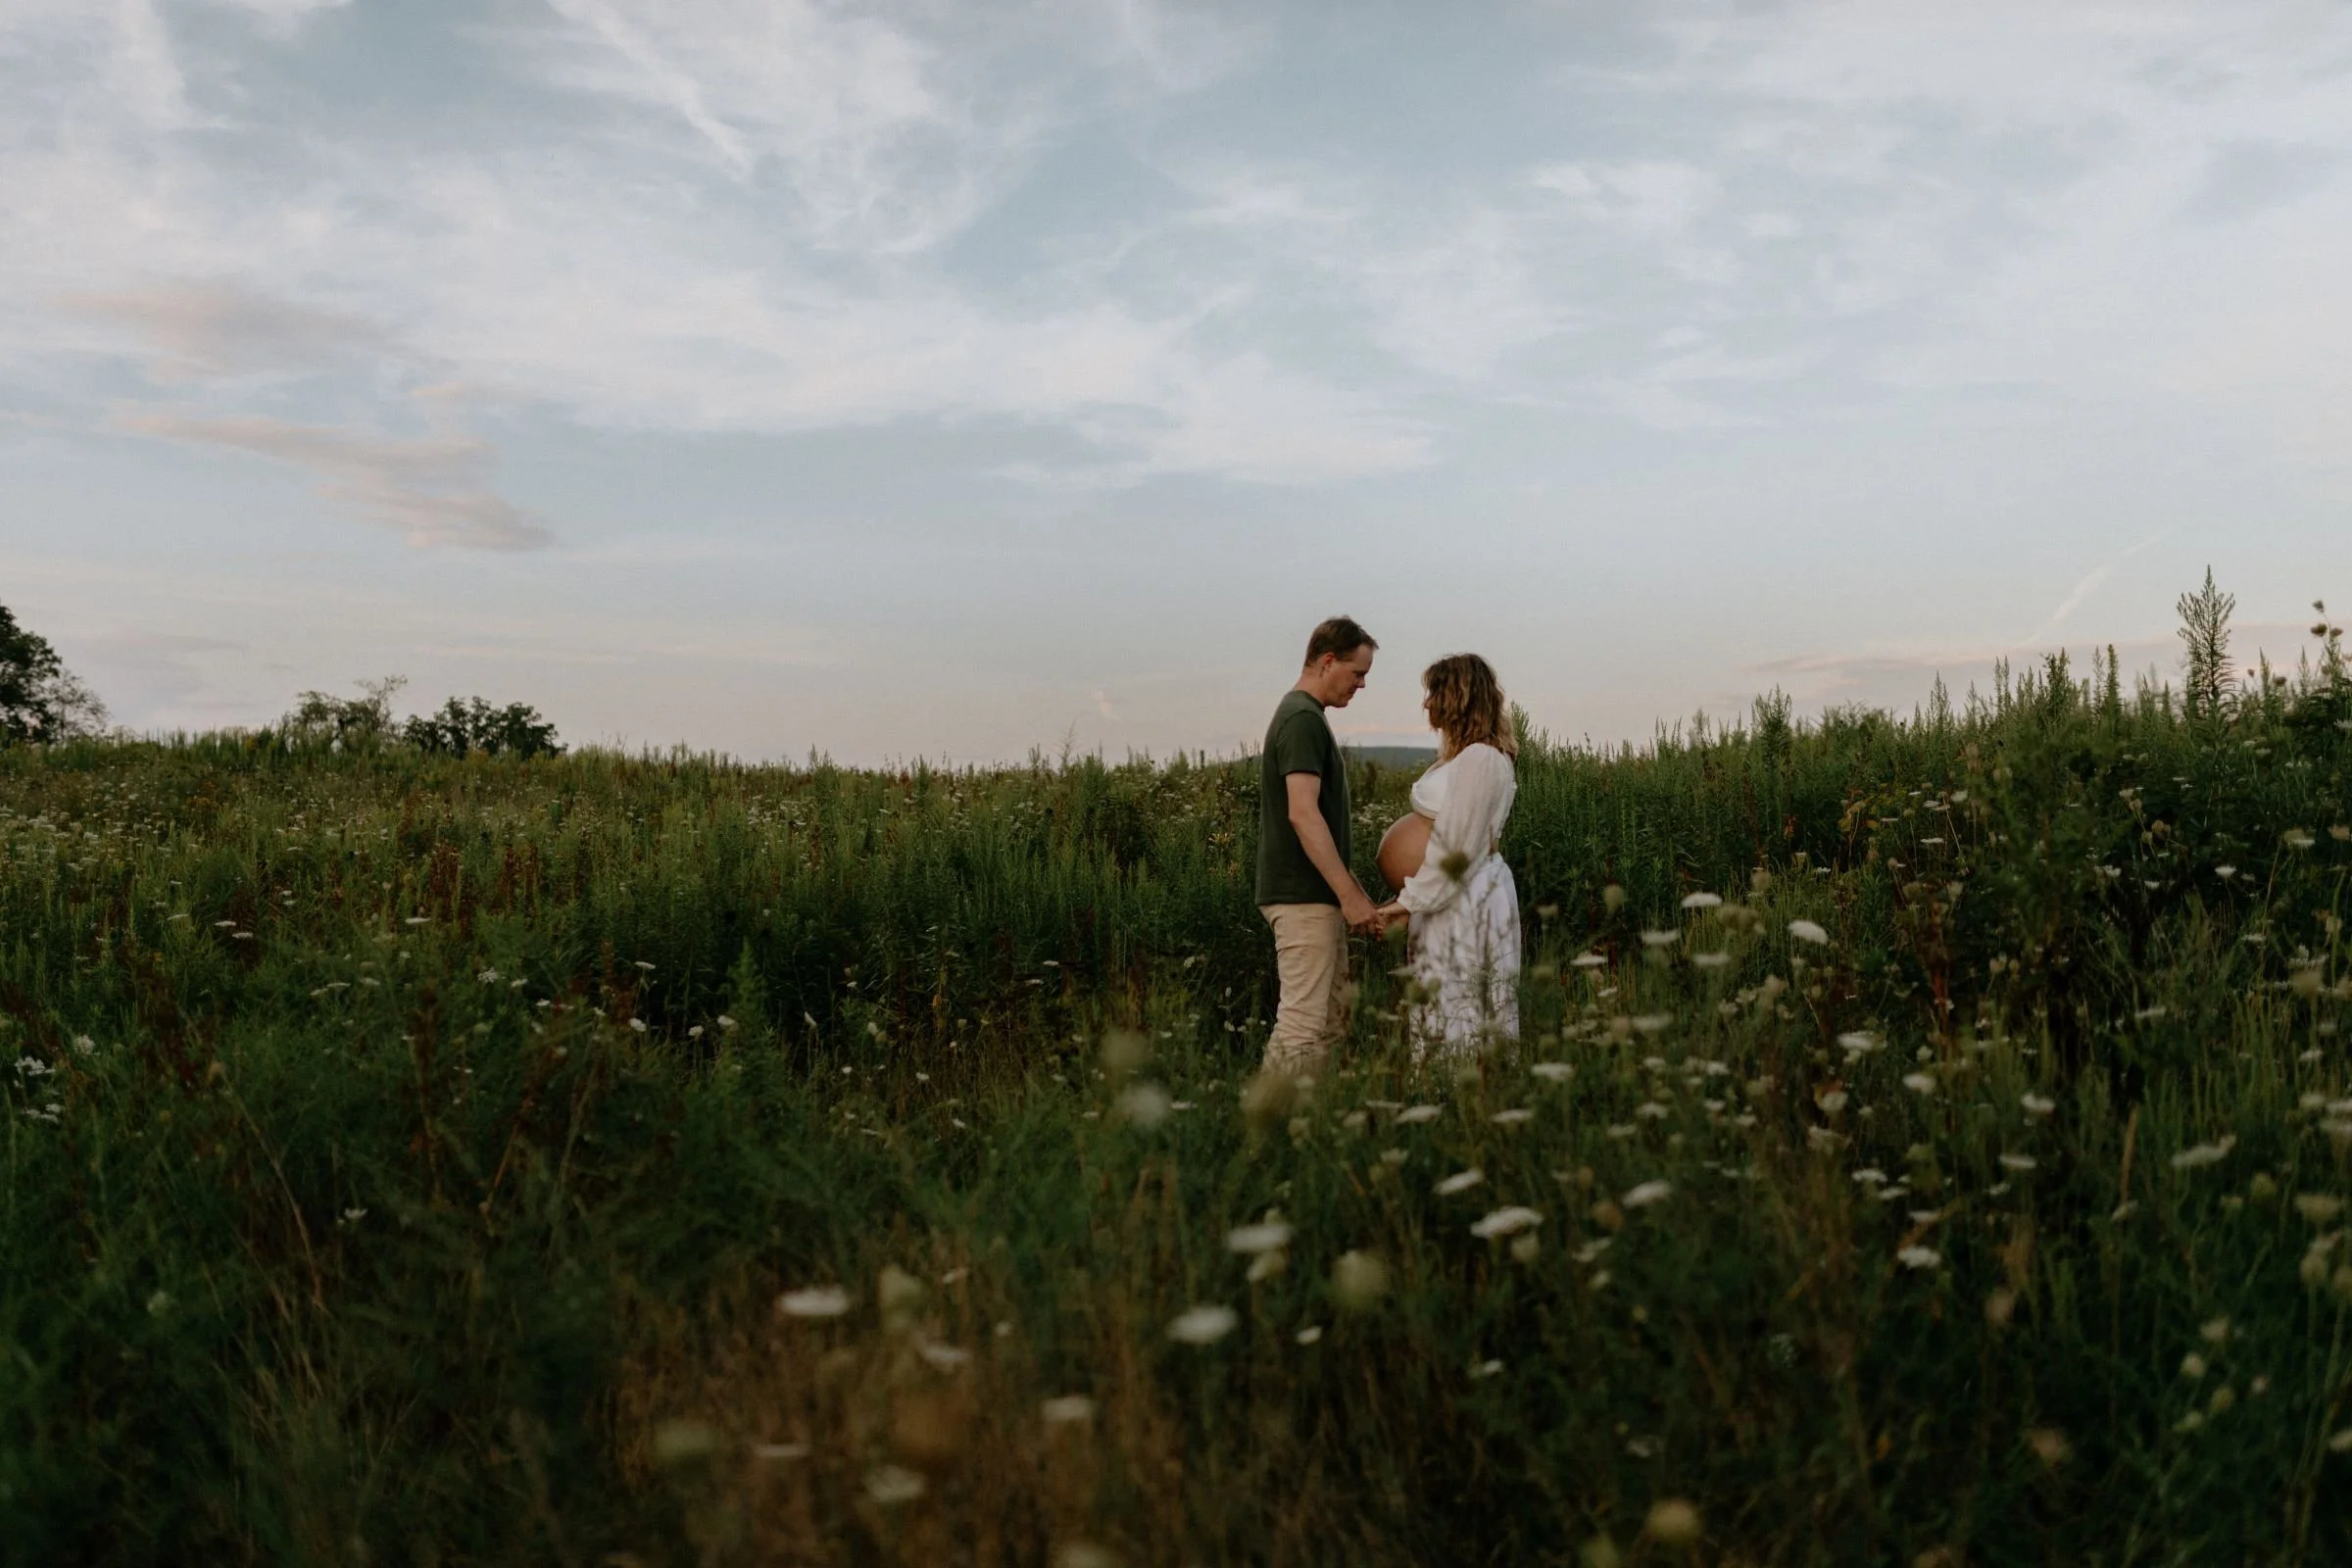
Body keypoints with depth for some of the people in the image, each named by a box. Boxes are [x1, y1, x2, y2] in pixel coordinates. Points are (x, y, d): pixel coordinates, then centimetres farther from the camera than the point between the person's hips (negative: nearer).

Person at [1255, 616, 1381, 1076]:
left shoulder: (1304, 716, 17)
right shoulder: (1303, 719, -14)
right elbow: (1302, 814, -23)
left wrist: (1353, 890, 22)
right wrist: (1349, 894, -23)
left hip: (1318, 897, 10)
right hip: (1303, 898, -10)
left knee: (1332, 1018, 13)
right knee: (1303, 1022, -9)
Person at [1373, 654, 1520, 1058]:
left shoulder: (1479, 758, -16)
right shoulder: (1461, 756, 14)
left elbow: (1457, 847, -19)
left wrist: (1410, 901, -14)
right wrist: (1413, 892, 7)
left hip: (1466, 901, -10)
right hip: (1454, 893, 10)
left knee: (1456, 1011, -4)